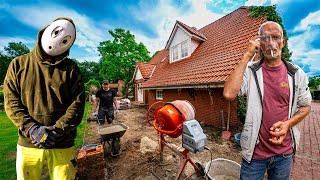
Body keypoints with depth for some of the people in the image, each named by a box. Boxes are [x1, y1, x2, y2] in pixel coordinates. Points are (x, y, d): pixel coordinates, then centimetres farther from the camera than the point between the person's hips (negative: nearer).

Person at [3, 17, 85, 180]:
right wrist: (32, 128, -14)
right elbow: (11, 101, -2)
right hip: (28, 144, 2)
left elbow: (78, 103, -8)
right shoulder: (19, 64, 5)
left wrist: (57, 130, -15)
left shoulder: (71, 68, -1)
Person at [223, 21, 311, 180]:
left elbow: (305, 106, 8)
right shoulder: (250, 71, -12)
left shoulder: (296, 73, -1)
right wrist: (247, 56, -23)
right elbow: (229, 94, -30)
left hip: (285, 151, 4)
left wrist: (288, 123, -12)